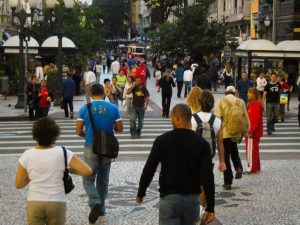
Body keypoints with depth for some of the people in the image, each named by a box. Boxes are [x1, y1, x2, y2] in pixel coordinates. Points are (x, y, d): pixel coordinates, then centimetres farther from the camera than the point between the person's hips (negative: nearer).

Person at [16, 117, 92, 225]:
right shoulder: (62, 152, -7)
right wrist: (70, 170, 4)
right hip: (57, 203, 0)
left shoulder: (27, 155, -3)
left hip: (34, 203, 0)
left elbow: (19, 184, 1)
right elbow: (87, 171, -12)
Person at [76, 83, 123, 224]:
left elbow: (79, 131, -5)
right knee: (103, 179, 15)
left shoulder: (84, 109, -5)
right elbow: (120, 129, -1)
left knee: (88, 179, 4)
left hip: (91, 147, -2)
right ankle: (101, 208, 21)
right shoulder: (113, 108, -3)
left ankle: (95, 203, -20)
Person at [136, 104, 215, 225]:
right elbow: (208, 177, -8)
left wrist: (141, 192, 11)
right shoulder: (201, 143, -3)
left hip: (169, 198, -2)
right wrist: (210, 207, -5)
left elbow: (149, 170, -4)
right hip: (192, 198, 3)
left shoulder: (162, 140, -6)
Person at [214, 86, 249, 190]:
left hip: (224, 133, -3)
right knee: (234, 151, 29)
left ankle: (228, 182, 8)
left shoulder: (220, 102, -6)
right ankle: (238, 168, 3)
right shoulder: (241, 102, 3)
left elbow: (217, 118, -12)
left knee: (225, 157, 6)